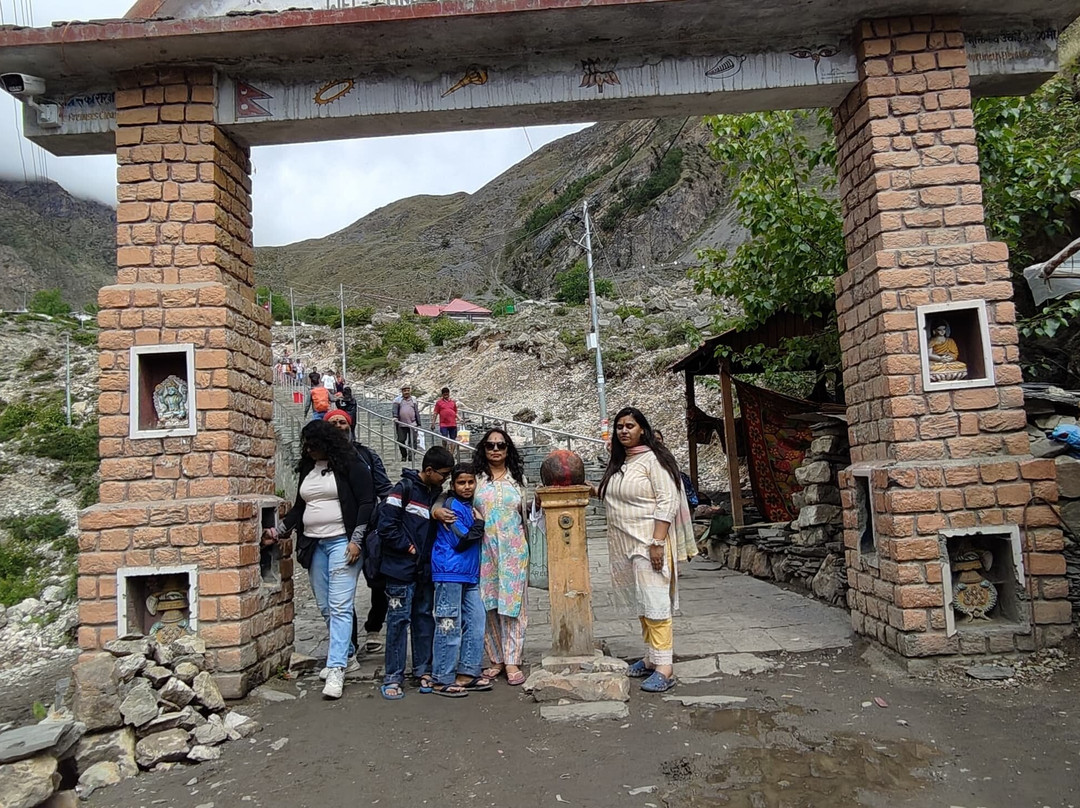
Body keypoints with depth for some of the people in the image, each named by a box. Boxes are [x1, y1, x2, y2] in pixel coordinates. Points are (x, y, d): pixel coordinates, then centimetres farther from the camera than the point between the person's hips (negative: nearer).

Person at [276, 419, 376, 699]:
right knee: (326, 608, 11)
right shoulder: (307, 468, 13)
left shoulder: (350, 465, -7)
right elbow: (299, 507, 21)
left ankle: (336, 669, -10)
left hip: (342, 542, -7)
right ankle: (347, 655, 26)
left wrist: (356, 540, -14)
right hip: (314, 545, 7)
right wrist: (280, 531, 11)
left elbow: (367, 503, -9)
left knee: (340, 607, -11)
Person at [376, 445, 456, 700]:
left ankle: (422, 670, 24)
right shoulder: (405, 488, -10)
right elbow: (386, 525, -14)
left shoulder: (437, 493, 11)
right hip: (401, 567, -6)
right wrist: (408, 547, -10)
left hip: (426, 569, 6)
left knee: (425, 618, 12)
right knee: (399, 619, -1)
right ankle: (393, 676, 9)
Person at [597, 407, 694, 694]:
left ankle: (664, 668, -3)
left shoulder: (653, 459, -9)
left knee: (655, 602, -7)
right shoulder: (618, 463, 15)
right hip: (624, 544, 8)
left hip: (649, 541, -8)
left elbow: (667, 501, -15)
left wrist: (658, 542, -21)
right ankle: (652, 656, 25)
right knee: (640, 603, 14)